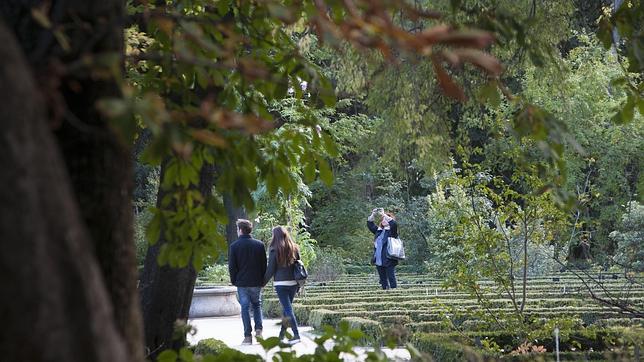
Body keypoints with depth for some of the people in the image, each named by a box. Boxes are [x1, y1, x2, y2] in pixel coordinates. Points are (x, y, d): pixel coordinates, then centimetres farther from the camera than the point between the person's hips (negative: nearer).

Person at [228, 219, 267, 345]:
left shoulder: (234, 246, -5)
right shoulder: (259, 245, 2)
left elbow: (231, 266, -3)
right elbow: (264, 264, 5)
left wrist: (234, 281, 8)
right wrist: (262, 280, 12)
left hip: (242, 282, -2)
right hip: (257, 282, 2)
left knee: (245, 307, 2)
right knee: (257, 304, 19)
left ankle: (248, 336, -1)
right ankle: (258, 330, 3)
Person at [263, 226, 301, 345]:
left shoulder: (274, 250, -8)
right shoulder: (294, 248, 6)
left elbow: (270, 270, -7)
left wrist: (263, 282, 6)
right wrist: (299, 284, 18)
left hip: (280, 283, -5)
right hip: (293, 282, 5)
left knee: (287, 309, -5)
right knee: (286, 307, 16)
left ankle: (296, 335, -13)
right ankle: (282, 334, 26)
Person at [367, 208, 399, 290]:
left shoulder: (392, 231, -2)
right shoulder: (379, 230, 17)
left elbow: (393, 223, -21)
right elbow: (370, 224, 22)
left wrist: (383, 214, -18)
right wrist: (373, 214, 7)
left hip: (389, 261, -7)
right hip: (379, 261, 7)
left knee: (391, 279, -7)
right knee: (383, 280, 10)